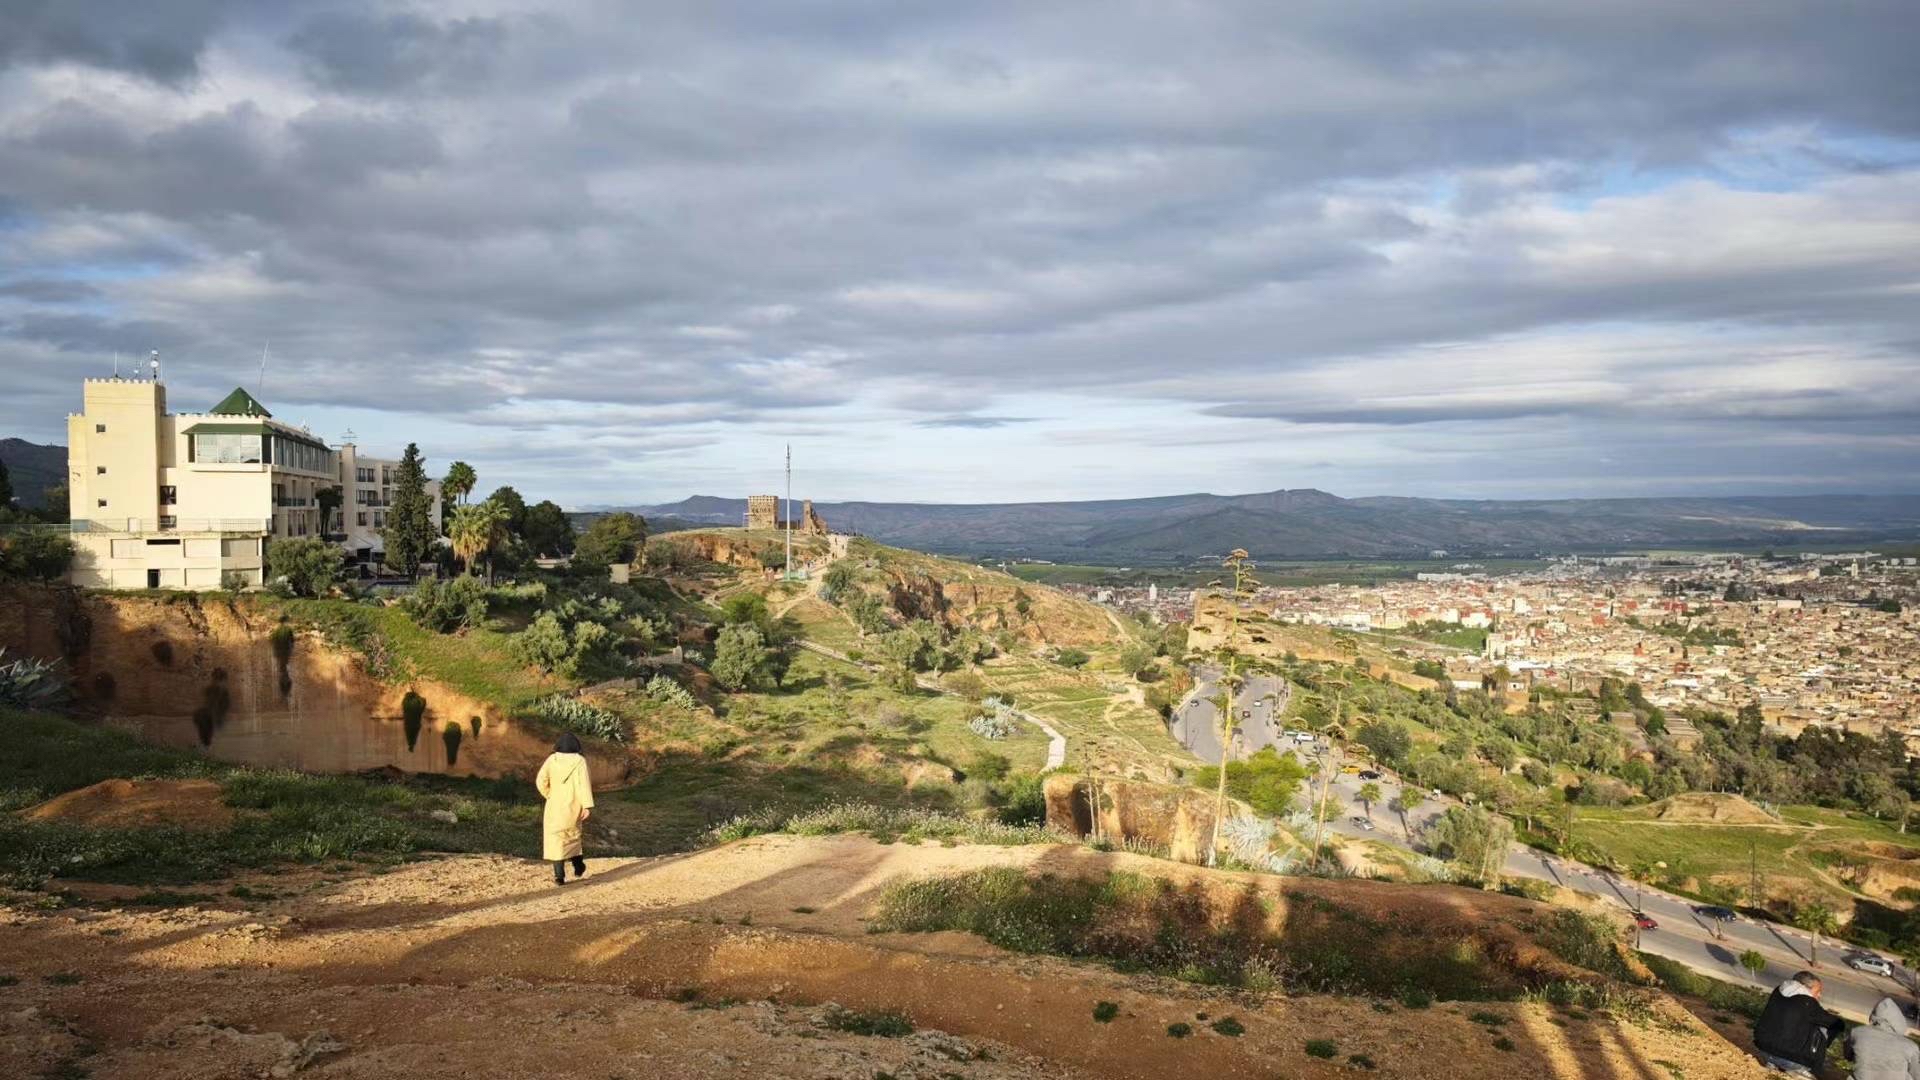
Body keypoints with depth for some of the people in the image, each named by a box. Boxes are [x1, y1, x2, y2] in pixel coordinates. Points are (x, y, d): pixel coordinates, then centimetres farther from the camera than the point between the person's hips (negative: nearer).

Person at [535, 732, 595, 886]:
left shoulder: (552, 759, -2)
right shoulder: (579, 761, -7)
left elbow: (541, 781, -5)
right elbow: (584, 783, -16)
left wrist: (550, 796, 10)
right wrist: (587, 806, -19)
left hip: (555, 805, 0)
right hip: (573, 806, 0)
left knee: (556, 839, 3)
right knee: (572, 834, 23)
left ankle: (559, 875, -6)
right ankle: (579, 867, 30)